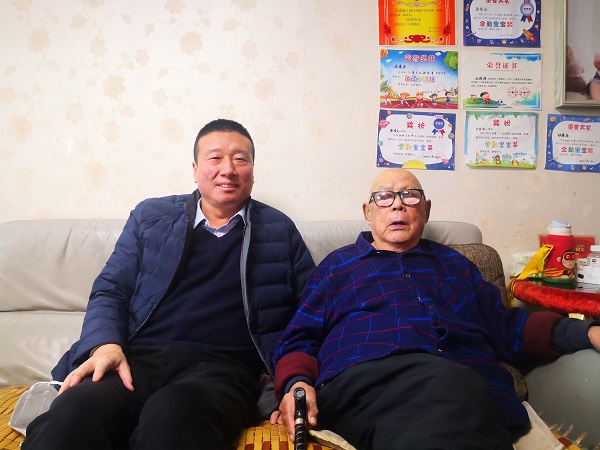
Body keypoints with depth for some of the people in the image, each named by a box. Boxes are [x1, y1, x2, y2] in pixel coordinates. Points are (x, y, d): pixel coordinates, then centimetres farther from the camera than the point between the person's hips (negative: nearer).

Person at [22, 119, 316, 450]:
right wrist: (106, 345, -9)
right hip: (137, 358, 2)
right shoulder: (151, 216, 17)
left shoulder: (279, 230, 14)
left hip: (223, 366, -1)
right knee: (74, 411, -32)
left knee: (174, 414, -36)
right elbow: (109, 291, 13)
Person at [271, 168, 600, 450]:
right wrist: (296, 384, -8)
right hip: (368, 380, -2)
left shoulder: (454, 263, 29)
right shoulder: (337, 264, 20)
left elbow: (506, 328, 24)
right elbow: (298, 341, 14)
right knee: (451, 385, -34)